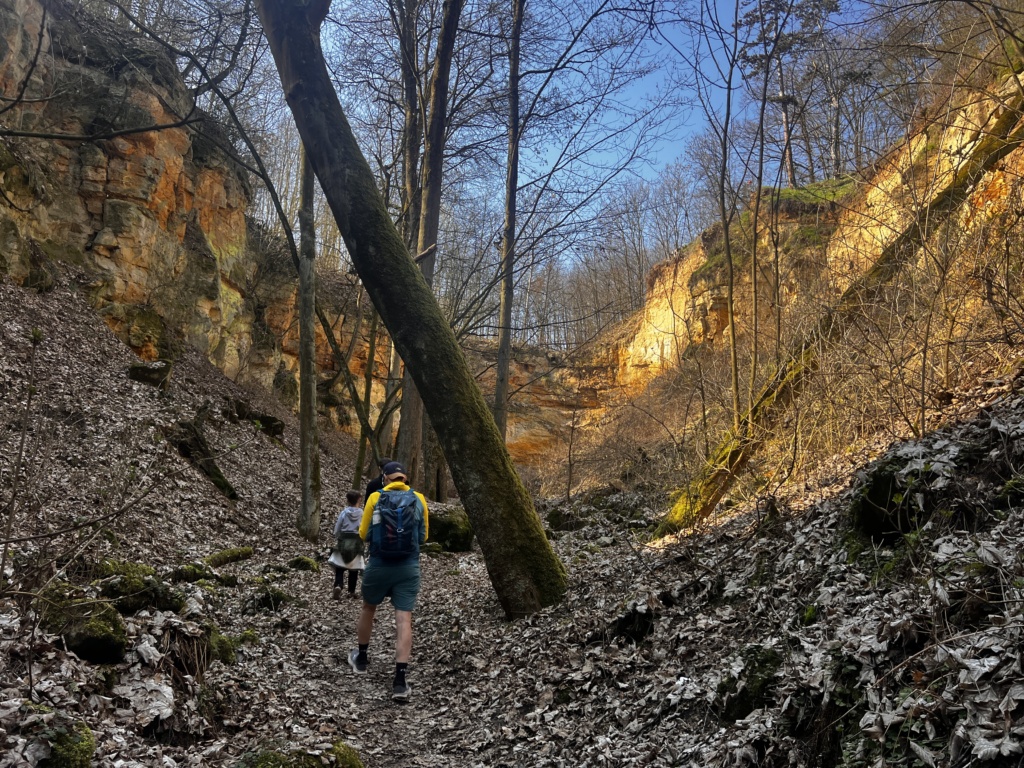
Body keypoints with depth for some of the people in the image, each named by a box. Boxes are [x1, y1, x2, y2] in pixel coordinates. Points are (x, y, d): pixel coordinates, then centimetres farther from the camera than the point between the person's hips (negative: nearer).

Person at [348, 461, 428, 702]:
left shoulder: (376, 498, -2)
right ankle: (400, 681, -8)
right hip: (409, 567, 1)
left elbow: (364, 534, 5)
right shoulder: (419, 499, 4)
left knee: (368, 609, 23)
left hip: (379, 565, 0)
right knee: (404, 621, -2)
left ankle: (361, 659, 41)